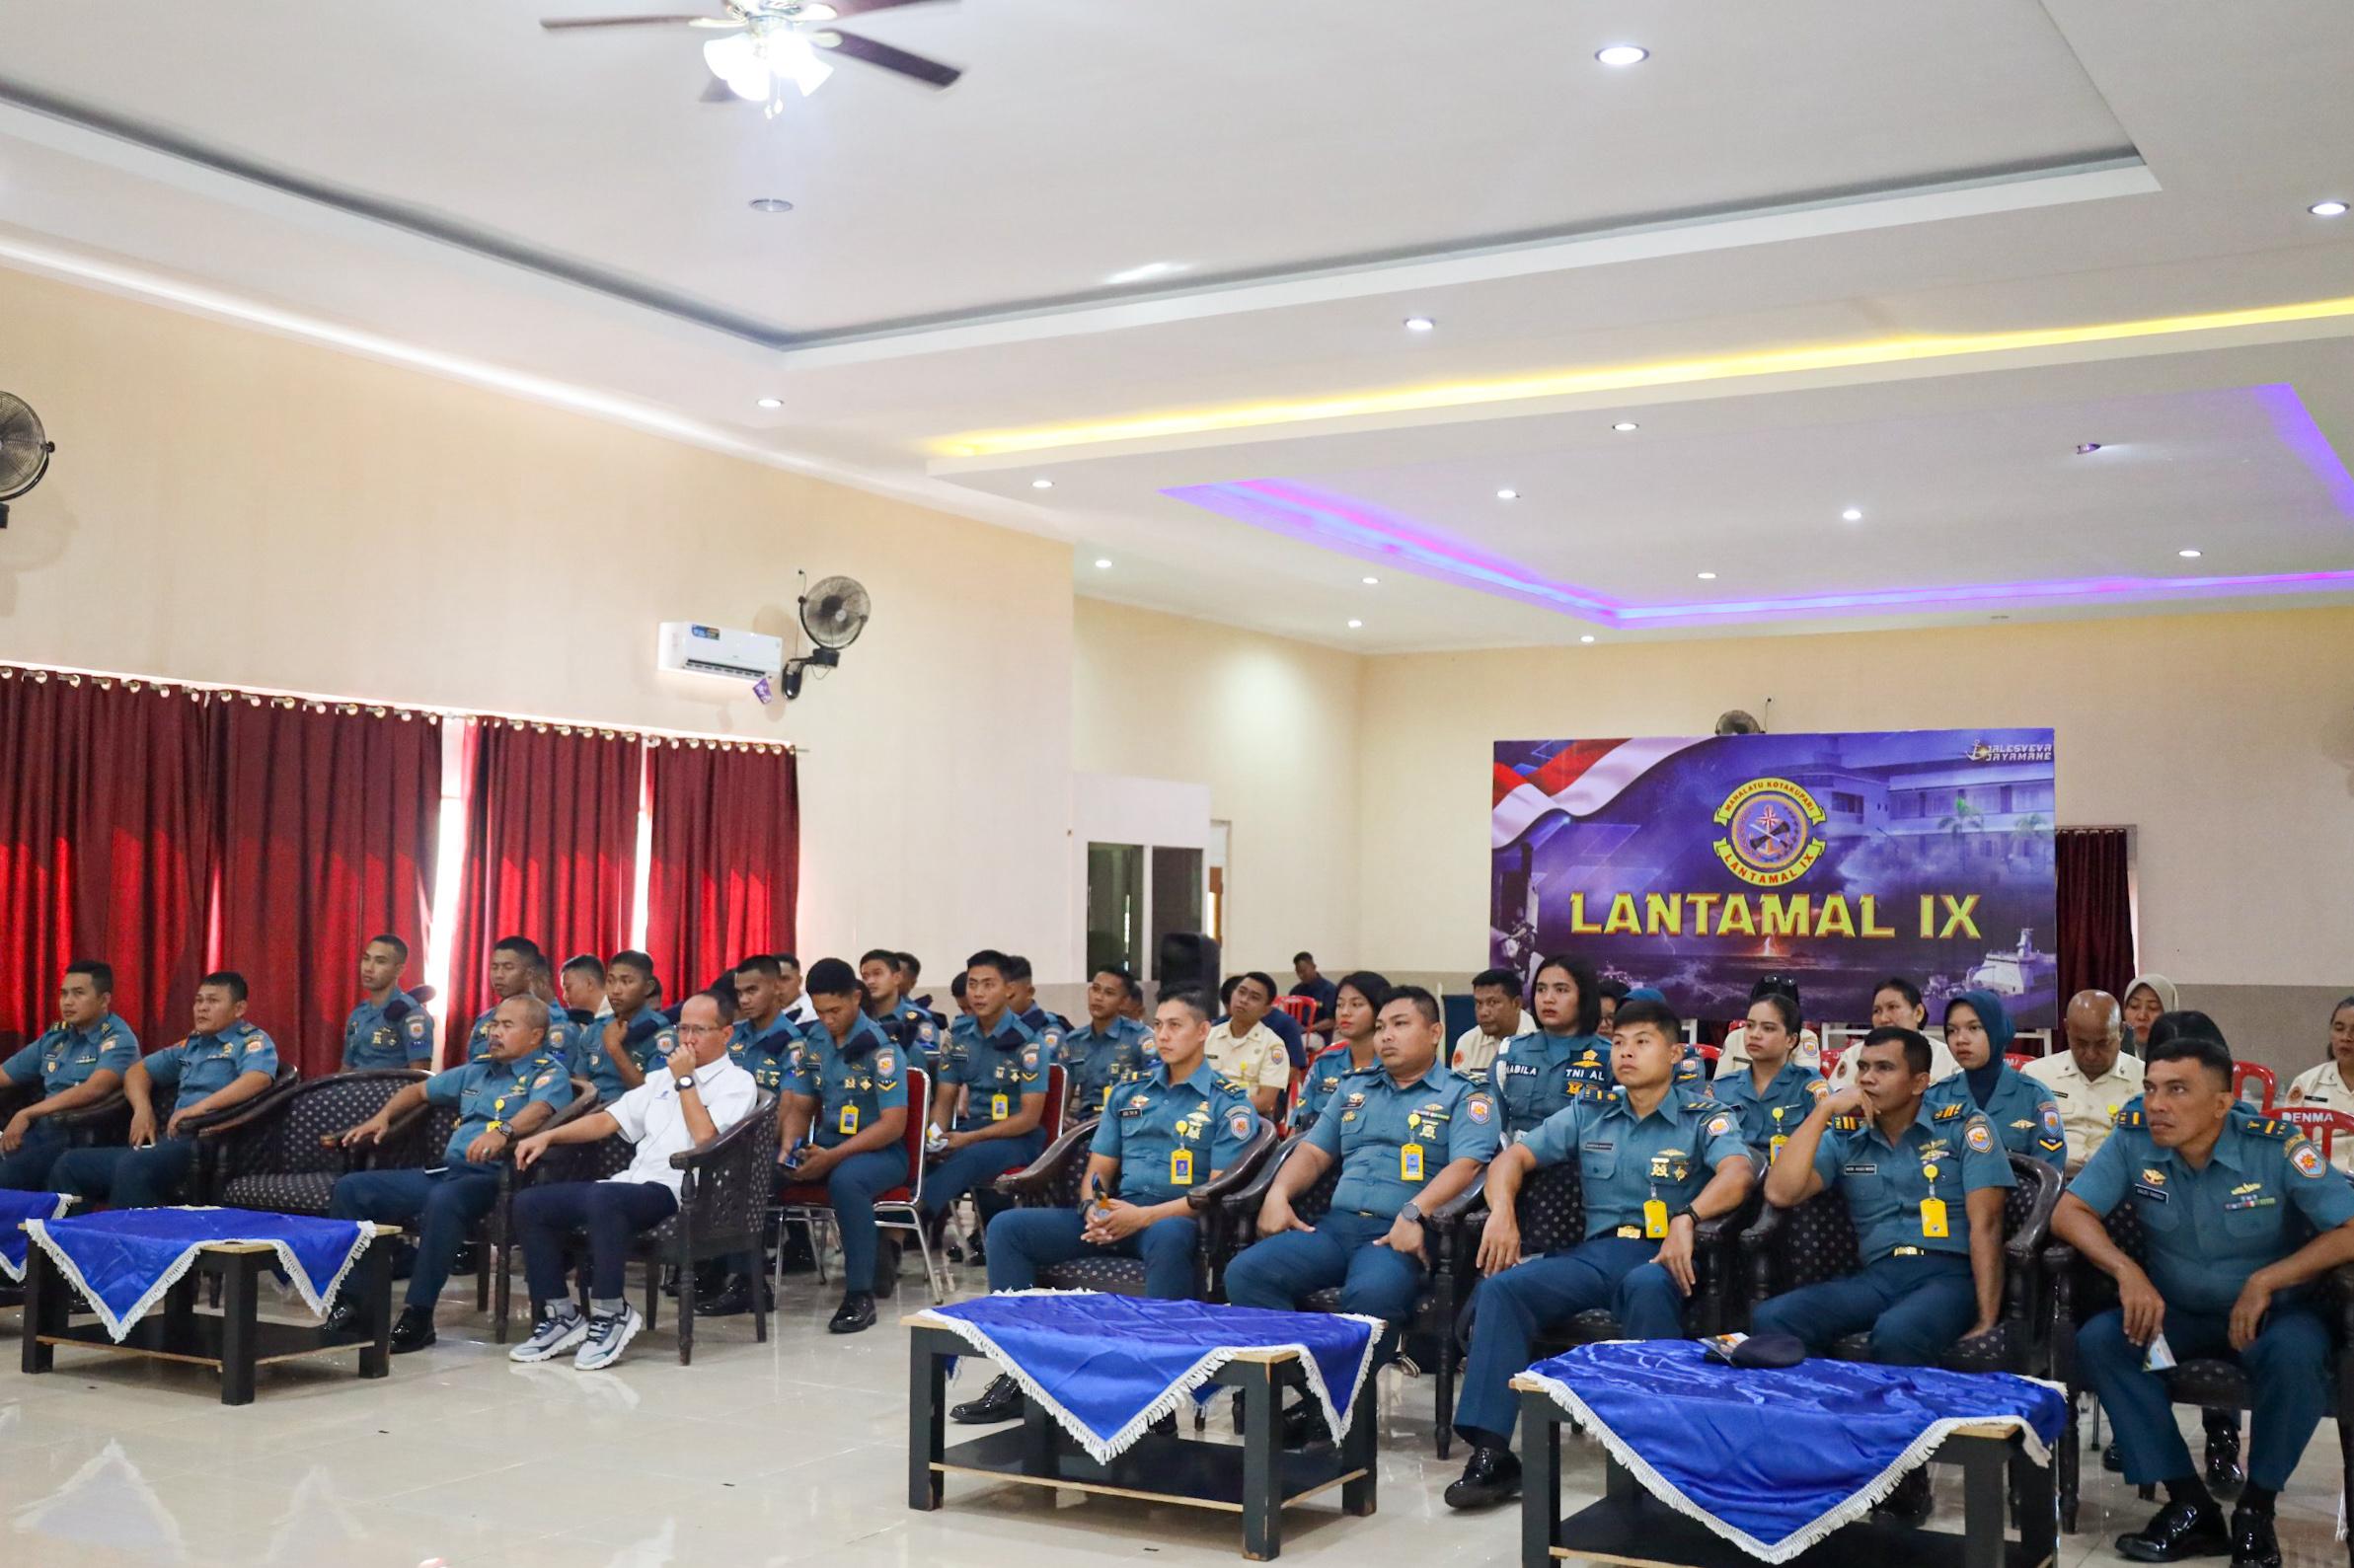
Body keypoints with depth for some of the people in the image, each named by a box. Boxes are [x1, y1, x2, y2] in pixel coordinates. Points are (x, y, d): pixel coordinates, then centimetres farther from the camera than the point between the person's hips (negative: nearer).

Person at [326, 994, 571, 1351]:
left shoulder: (549, 1073, 0)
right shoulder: (477, 1069, 25)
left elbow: (540, 1110, -22)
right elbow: (419, 1090, 38)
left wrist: (503, 1131, -42)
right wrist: (382, 1116, 19)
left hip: (493, 1178, -8)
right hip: (443, 1171, 8)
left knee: (443, 1199, -40)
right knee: (350, 1188, -3)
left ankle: (418, 1315, -30)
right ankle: (350, 1301, -5)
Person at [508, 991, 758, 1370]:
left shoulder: (737, 1083, 3)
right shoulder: (664, 1079, 26)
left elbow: (705, 1136, -15)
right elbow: (607, 1120, 23)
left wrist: (684, 1081, -6)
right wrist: (546, 1136, 10)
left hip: (677, 1192, -8)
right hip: (631, 1183, 8)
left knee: (602, 1198, -38)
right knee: (529, 1203, -8)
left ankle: (610, 1315, -23)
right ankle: (561, 1315, -3)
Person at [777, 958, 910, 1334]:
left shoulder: (880, 1048, -13)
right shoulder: (812, 1041, 6)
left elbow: (893, 1125, -17)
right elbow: (799, 1106, 12)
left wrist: (832, 1157, -24)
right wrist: (789, 1148, -10)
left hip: (880, 1151, -6)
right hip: (825, 1146, 6)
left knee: (844, 1179, -39)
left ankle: (860, 1295, -30)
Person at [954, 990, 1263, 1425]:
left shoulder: (1229, 1102, 3)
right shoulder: (1129, 1094, 20)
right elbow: (1098, 1170, 19)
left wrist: (1144, 1216, -18)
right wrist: (1093, 1209, -6)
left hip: (1176, 1218, -6)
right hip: (1113, 1215, 6)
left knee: (1168, 1237, -43)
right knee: (1007, 1227, -12)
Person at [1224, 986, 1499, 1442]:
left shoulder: (1463, 1096, 8)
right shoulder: (1354, 1089, 27)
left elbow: (1466, 1165, -8)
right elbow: (1314, 1151, 24)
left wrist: (1414, 1214, -23)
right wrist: (1279, 1193, 3)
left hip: (1401, 1234, -5)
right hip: (1336, 1224, 6)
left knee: (1371, 1293, -39)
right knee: (1245, 1271, -21)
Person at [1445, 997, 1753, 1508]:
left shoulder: (1703, 1116, 5)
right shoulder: (1588, 1114, 17)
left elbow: (1738, 1172, -15)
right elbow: (1513, 1158, 14)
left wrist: (1686, 1219, -33)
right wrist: (1502, 1210, -8)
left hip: (1660, 1255, -4)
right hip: (1594, 1251, 4)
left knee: (1647, 1287, -41)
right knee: (1501, 1287, -23)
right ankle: (1490, 1451, -25)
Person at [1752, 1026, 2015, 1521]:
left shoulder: (1963, 1126, 5)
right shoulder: (1844, 1136, 15)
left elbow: (1984, 1224, -4)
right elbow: (1780, 1193, 0)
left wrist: (1987, 1319, -13)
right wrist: (1822, 1110, -1)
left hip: (1949, 1275, -4)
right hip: (1877, 1276, 4)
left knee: (1896, 1334, -39)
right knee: (1770, 1318, -24)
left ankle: (1906, 1476, -18)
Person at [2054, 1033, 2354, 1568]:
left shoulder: (2275, 1146, -18)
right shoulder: (2133, 1137, -11)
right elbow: (2069, 1212, -11)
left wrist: (2266, 1281, -30)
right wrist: (2127, 1271, -28)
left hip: (2272, 1311, -3)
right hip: (2176, 1313, 3)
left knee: (2294, 1354, -36)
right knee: (2097, 1341, -24)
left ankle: (2256, 1509, -13)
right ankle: (2192, 1507, -18)